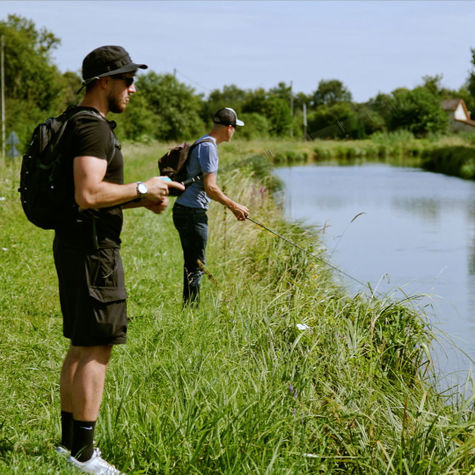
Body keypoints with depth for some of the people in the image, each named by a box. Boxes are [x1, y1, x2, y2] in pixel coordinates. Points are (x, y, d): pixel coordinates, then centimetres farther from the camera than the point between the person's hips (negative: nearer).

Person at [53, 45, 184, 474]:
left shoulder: (80, 124, 17)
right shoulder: (93, 128, -17)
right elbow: (88, 194, -28)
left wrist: (142, 199, 11)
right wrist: (142, 189, -16)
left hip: (75, 245, 11)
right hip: (92, 248, -11)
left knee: (81, 346, 17)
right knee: (97, 348, -7)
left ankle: (70, 438, 25)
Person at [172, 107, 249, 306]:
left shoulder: (202, 143, 18)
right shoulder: (208, 147, -14)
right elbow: (210, 187, -19)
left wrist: (232, 206, 23)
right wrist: (233, 206, -9)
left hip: (184, 210, 10)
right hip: (193, 213, -10)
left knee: (192, 264, 15)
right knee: (196, 266, -6)